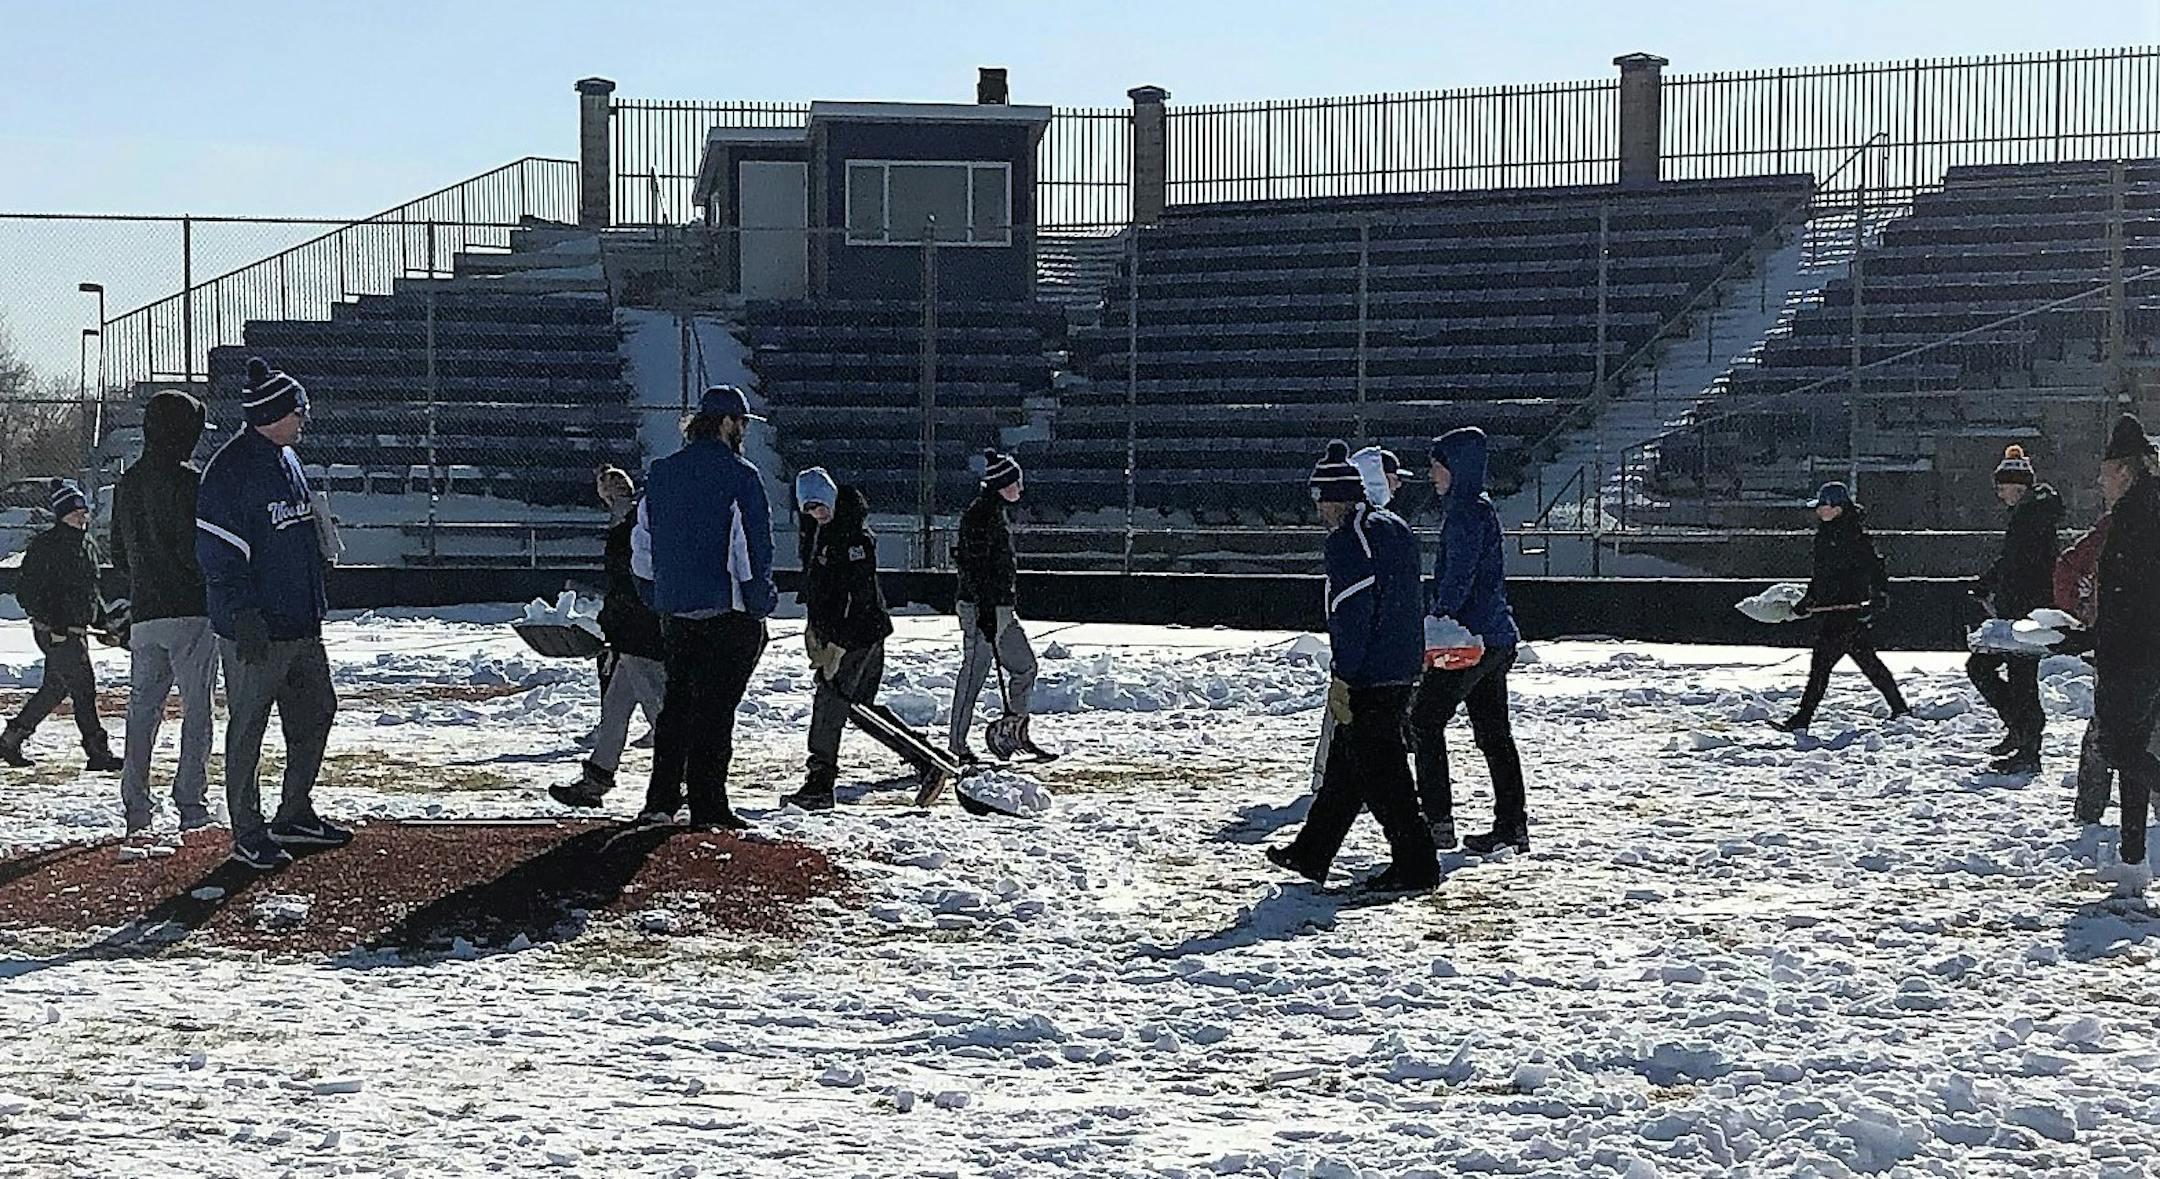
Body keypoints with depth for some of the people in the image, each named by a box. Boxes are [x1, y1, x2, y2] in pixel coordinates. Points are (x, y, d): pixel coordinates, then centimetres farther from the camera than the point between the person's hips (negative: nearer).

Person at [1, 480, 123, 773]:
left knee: (55, 688, 15)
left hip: (77, 631, 9)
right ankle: (98, 753, -5)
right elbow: (26, 591, -13)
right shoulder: (44, 546, -11)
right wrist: (49, 620, -21)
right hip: (55, 632, -9)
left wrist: (105, 618, 16)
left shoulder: (89, 545, 14)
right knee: (82, 686, -9)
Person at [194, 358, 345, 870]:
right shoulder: (229, 469, -15)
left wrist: (315, 601, 22)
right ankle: (248, 836, 7)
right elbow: (218, 552, -18)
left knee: (316, 712, 16)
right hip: (254, 631, -9)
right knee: (247, 730, 0)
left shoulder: (287, 460, 13)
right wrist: (244, 615, -22)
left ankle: (295, 815, 29)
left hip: (302, 624, 9)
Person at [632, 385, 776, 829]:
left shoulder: (661, 474, 9)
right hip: (727, 610, -5)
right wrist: (762, 604, -5)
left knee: (677, 700, 14)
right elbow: (755, 547, -12)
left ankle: (661, 799, 10)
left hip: (673, 609, 5)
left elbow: (641, 551, 11)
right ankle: (707, 805, 1)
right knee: (715, 705, 0)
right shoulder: (739, 475, -10)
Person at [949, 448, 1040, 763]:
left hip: (1001, 607, 10)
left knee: (1025, 665, 11)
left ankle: (1018, 734, 18)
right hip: (982, 606, -10)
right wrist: (986, 612, -23)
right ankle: (957, 743, -1)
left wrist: (1009, 606, 26)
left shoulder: (996, 511, 17)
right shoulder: (981, 513, -15)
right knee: (974, 671, -6)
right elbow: (977, 565, -20)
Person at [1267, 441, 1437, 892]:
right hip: (1403, 670, 10)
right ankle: (1311, 853, 24)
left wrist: (1341, 677, -17)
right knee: (1345, 762, 16)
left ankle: (1415, 864, -2)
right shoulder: (1397, 528, 15)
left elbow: (1352, 612, -20)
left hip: (1368, 678, -10)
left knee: (1379, 771, -4)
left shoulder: (1347, 539, -15)